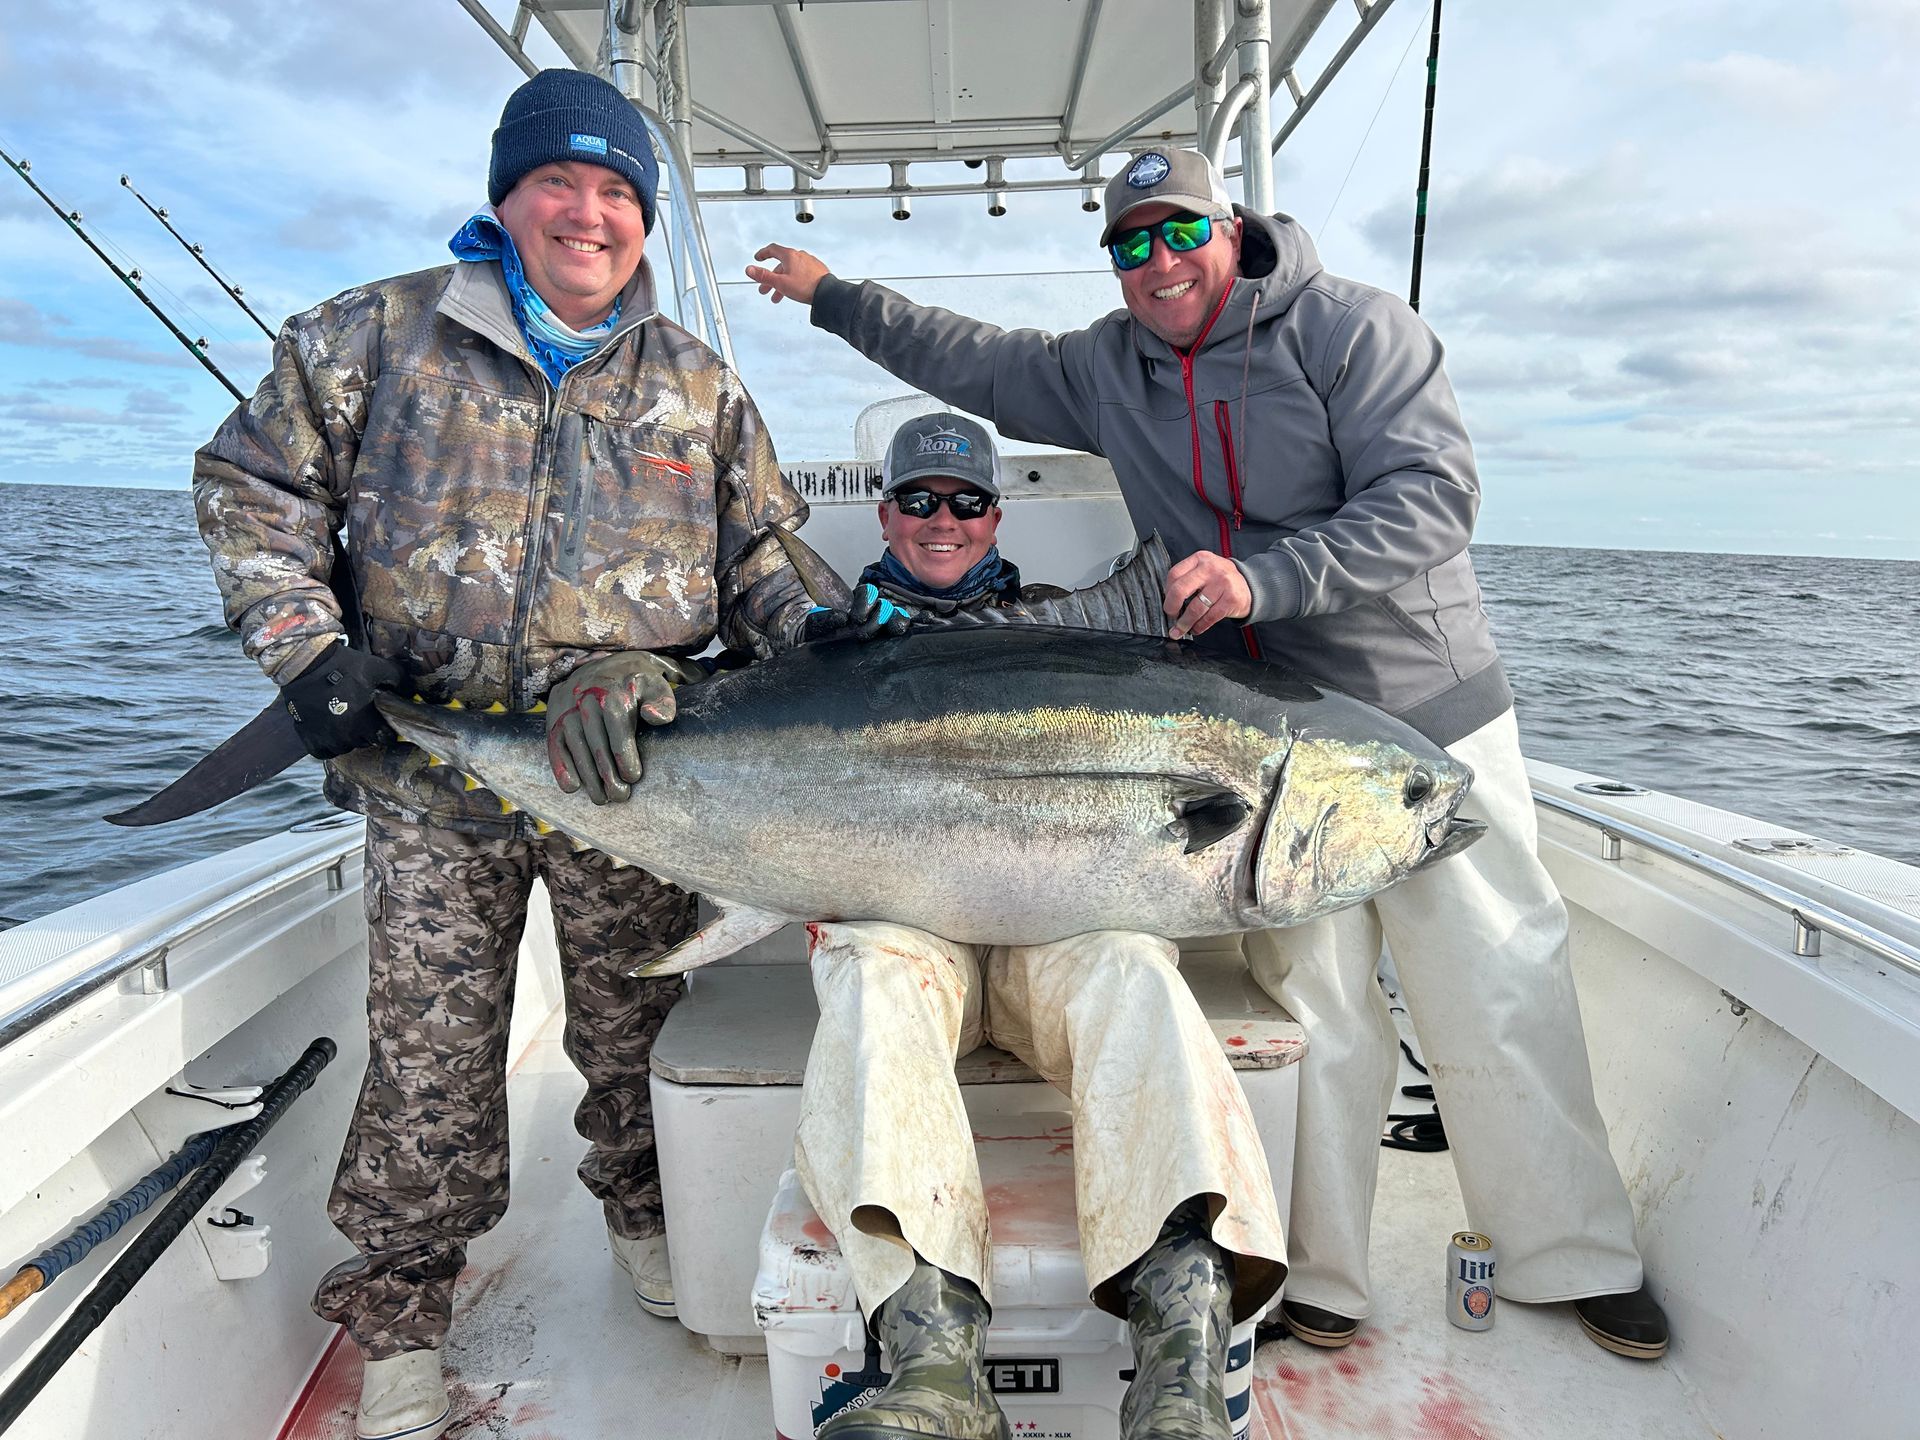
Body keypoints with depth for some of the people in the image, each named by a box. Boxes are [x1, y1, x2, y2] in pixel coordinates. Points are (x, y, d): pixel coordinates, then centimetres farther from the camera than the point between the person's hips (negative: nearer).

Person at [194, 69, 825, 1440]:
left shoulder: (701, 381, 8)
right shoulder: (381, 335, 3)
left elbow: (757, 557, 13)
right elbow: (254, 487, 7)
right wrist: (307, 649, -5)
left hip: (628, 767, 1)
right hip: (429, 769, -1)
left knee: (639, 1023, 11)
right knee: (429, 1044, 4)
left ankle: (650, 1220, 37)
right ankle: (401, 1315, 24)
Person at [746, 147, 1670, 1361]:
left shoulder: (1352, 328, -5)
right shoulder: (1106, 368, 10)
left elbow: (1431, 496, -15)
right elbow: (975, 360, 23)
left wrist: (1266, 575, -27)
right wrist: (834, 295, 27)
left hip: (1430, 716, -2)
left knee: (1502, 995, 3)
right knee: (1312, 1004, 3)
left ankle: (1579, 1257, 21)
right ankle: (1319, 1277, 15)